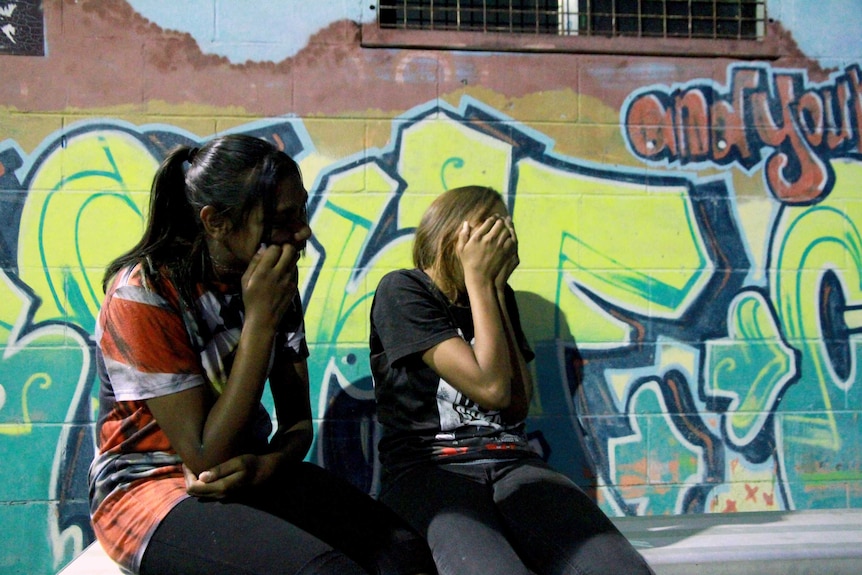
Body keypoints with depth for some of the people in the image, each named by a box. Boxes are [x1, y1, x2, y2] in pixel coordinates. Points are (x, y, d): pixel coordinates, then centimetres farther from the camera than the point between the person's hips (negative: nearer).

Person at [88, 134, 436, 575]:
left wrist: (268, 465, -18)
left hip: (250, 475, 5)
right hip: (151, 489, -5)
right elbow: (205, 459, -20)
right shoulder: (142, 295, -18)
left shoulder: (273, 283, 0)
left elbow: (298, 421, 6)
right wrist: (259, 321, -25)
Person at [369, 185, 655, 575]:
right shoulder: (401, 291, 0)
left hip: (512, 466, 4)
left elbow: (518, 403, 6)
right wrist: (478, 279, -3)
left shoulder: (495, 294, 19)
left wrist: (495, 286, 4)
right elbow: (491, 388, -10)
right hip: (428, 469, -4)